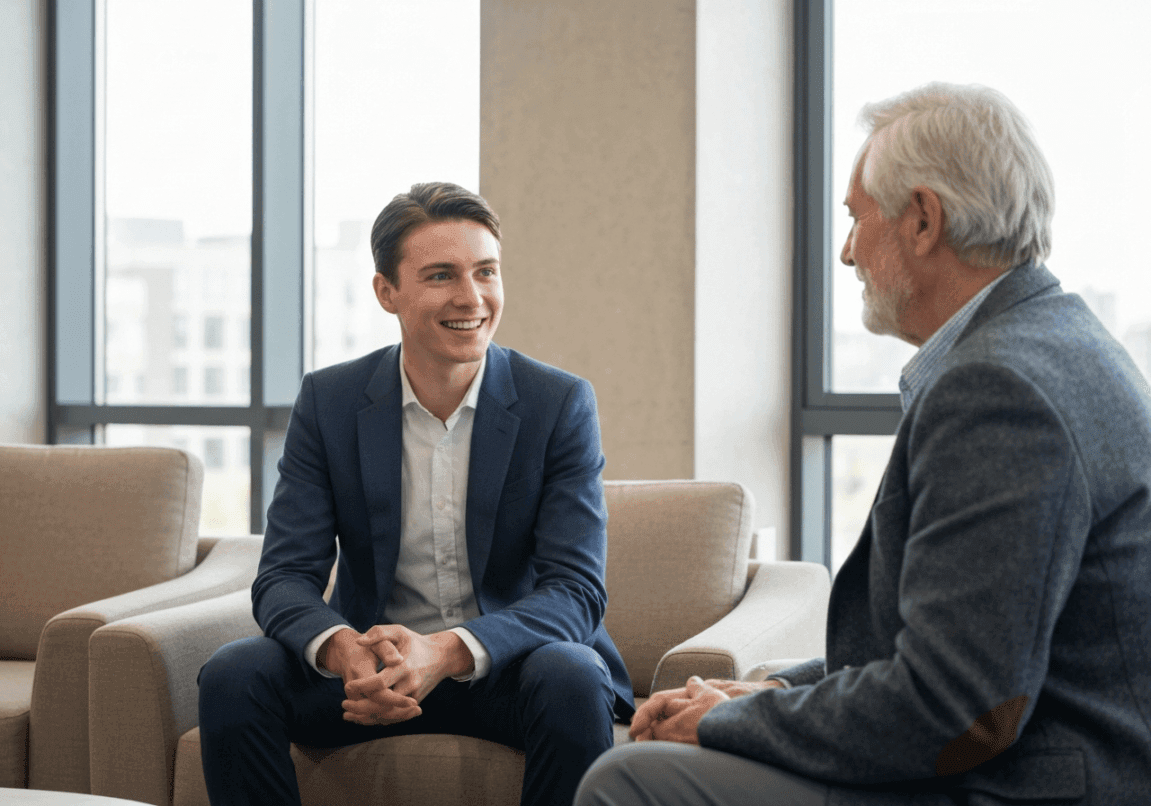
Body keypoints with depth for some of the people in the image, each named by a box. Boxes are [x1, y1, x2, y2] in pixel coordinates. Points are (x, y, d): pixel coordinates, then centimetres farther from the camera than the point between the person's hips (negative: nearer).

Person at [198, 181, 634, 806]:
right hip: (372, 665, 2)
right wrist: (343, 649, -32)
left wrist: (448, 651, -34)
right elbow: (284, 578, -7)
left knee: (573, 681, -34)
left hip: (506, 664, -1)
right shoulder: (327, 401, -2)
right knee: (232, 676, -24)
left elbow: (577, 590, -14)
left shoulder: (560, 403, -7)